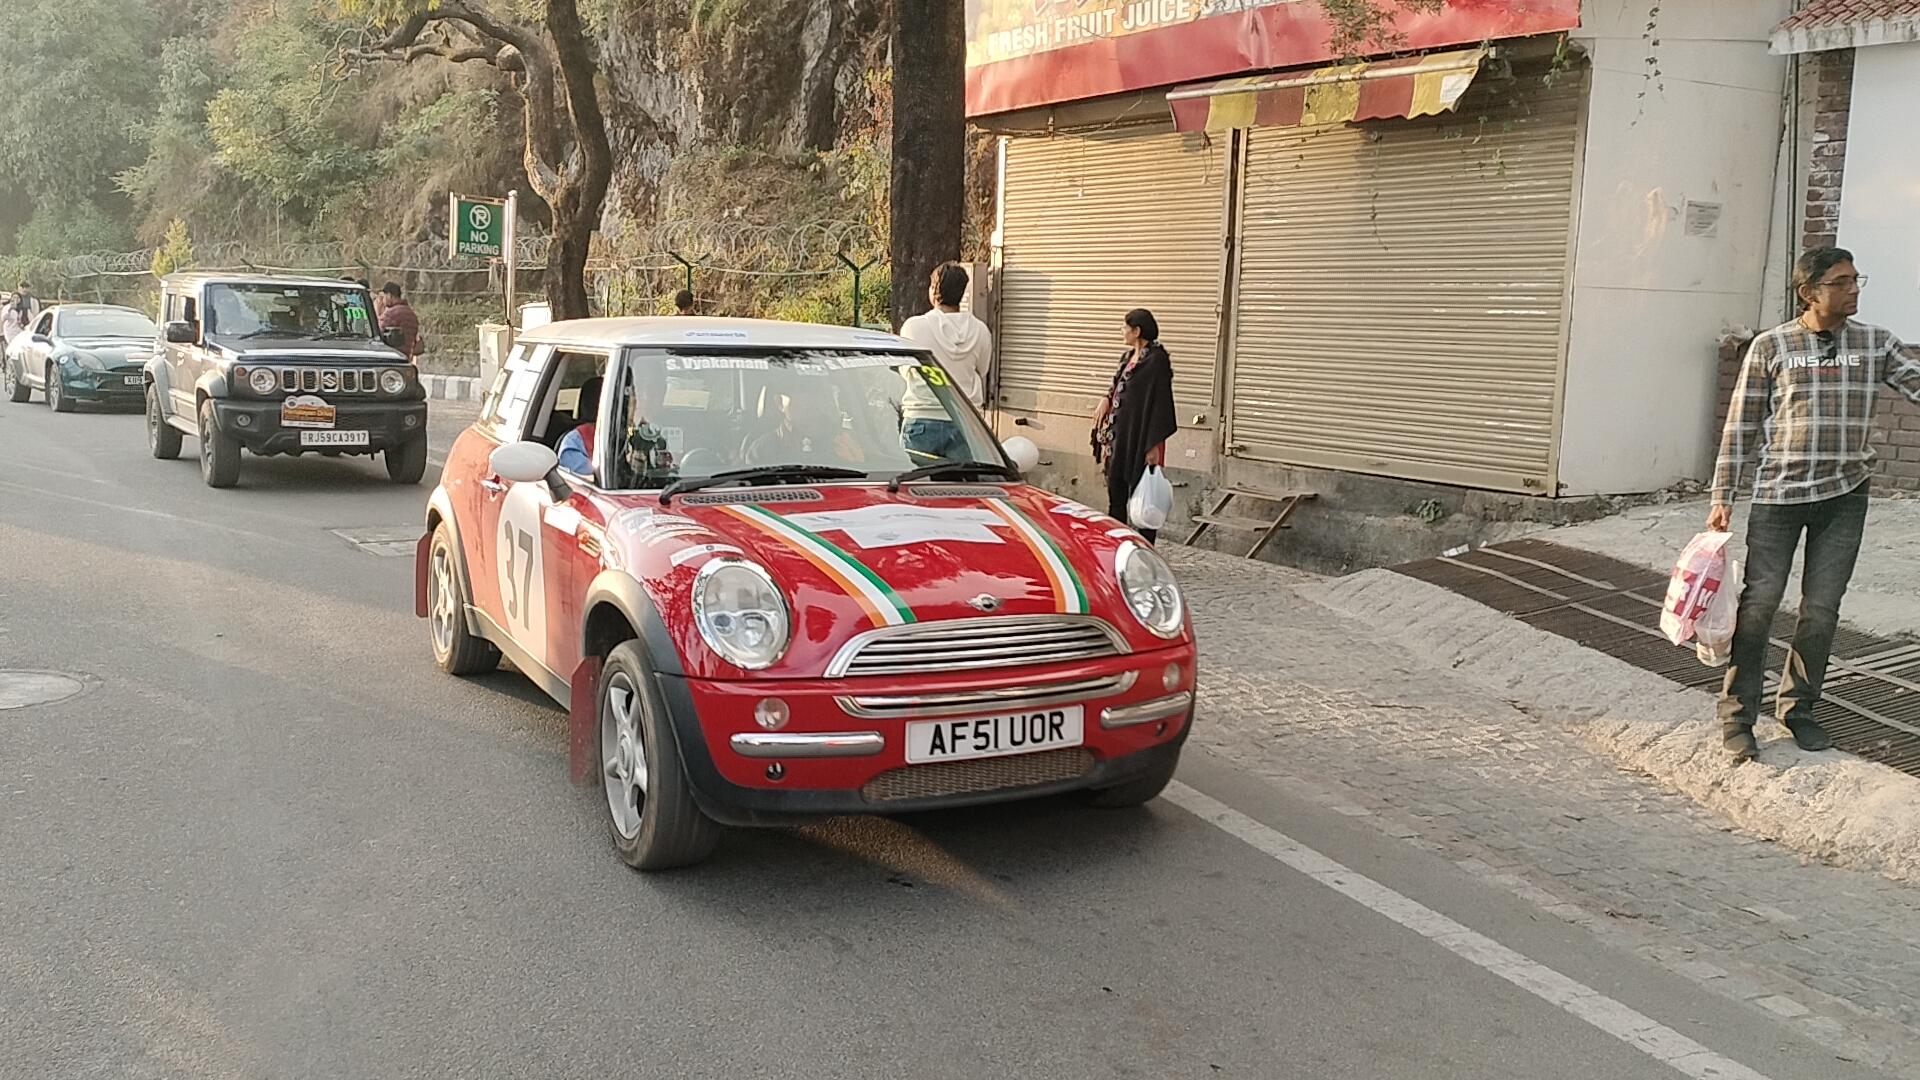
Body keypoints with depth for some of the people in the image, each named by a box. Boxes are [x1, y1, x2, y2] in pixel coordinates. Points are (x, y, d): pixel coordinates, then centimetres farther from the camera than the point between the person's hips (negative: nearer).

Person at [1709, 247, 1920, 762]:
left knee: (1822, 609, 7)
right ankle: (1738, 715, 7)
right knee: (1759, 603, -3)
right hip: (1778, 493, -3)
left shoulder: (1874, 343, 5)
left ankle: (1799, 707, 23)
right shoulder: (1770, 346, -3)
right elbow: (1740, 426, 0)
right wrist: (1722, 499, -3)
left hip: (1845, 497, 3)